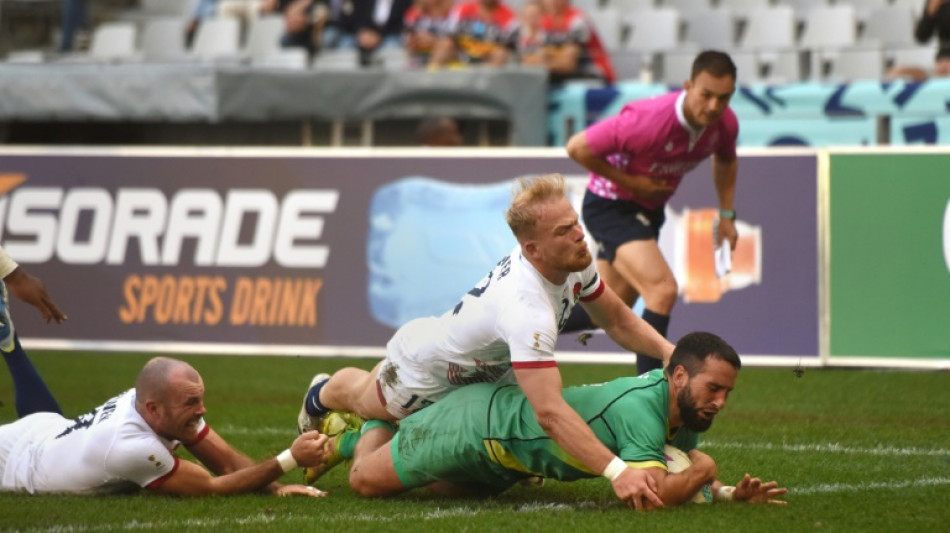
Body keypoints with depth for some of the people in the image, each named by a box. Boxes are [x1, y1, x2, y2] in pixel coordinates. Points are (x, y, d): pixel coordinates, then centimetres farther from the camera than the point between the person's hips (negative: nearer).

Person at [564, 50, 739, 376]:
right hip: (610, 206, -8)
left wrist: (727, 215, 8)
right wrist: (629, 181, -23)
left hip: (648, 210, 8)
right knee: (663, 288, -25)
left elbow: (725, 161, 14)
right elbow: (577, 148, -26)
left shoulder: (724, 123, -12)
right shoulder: (647, 120, -34)